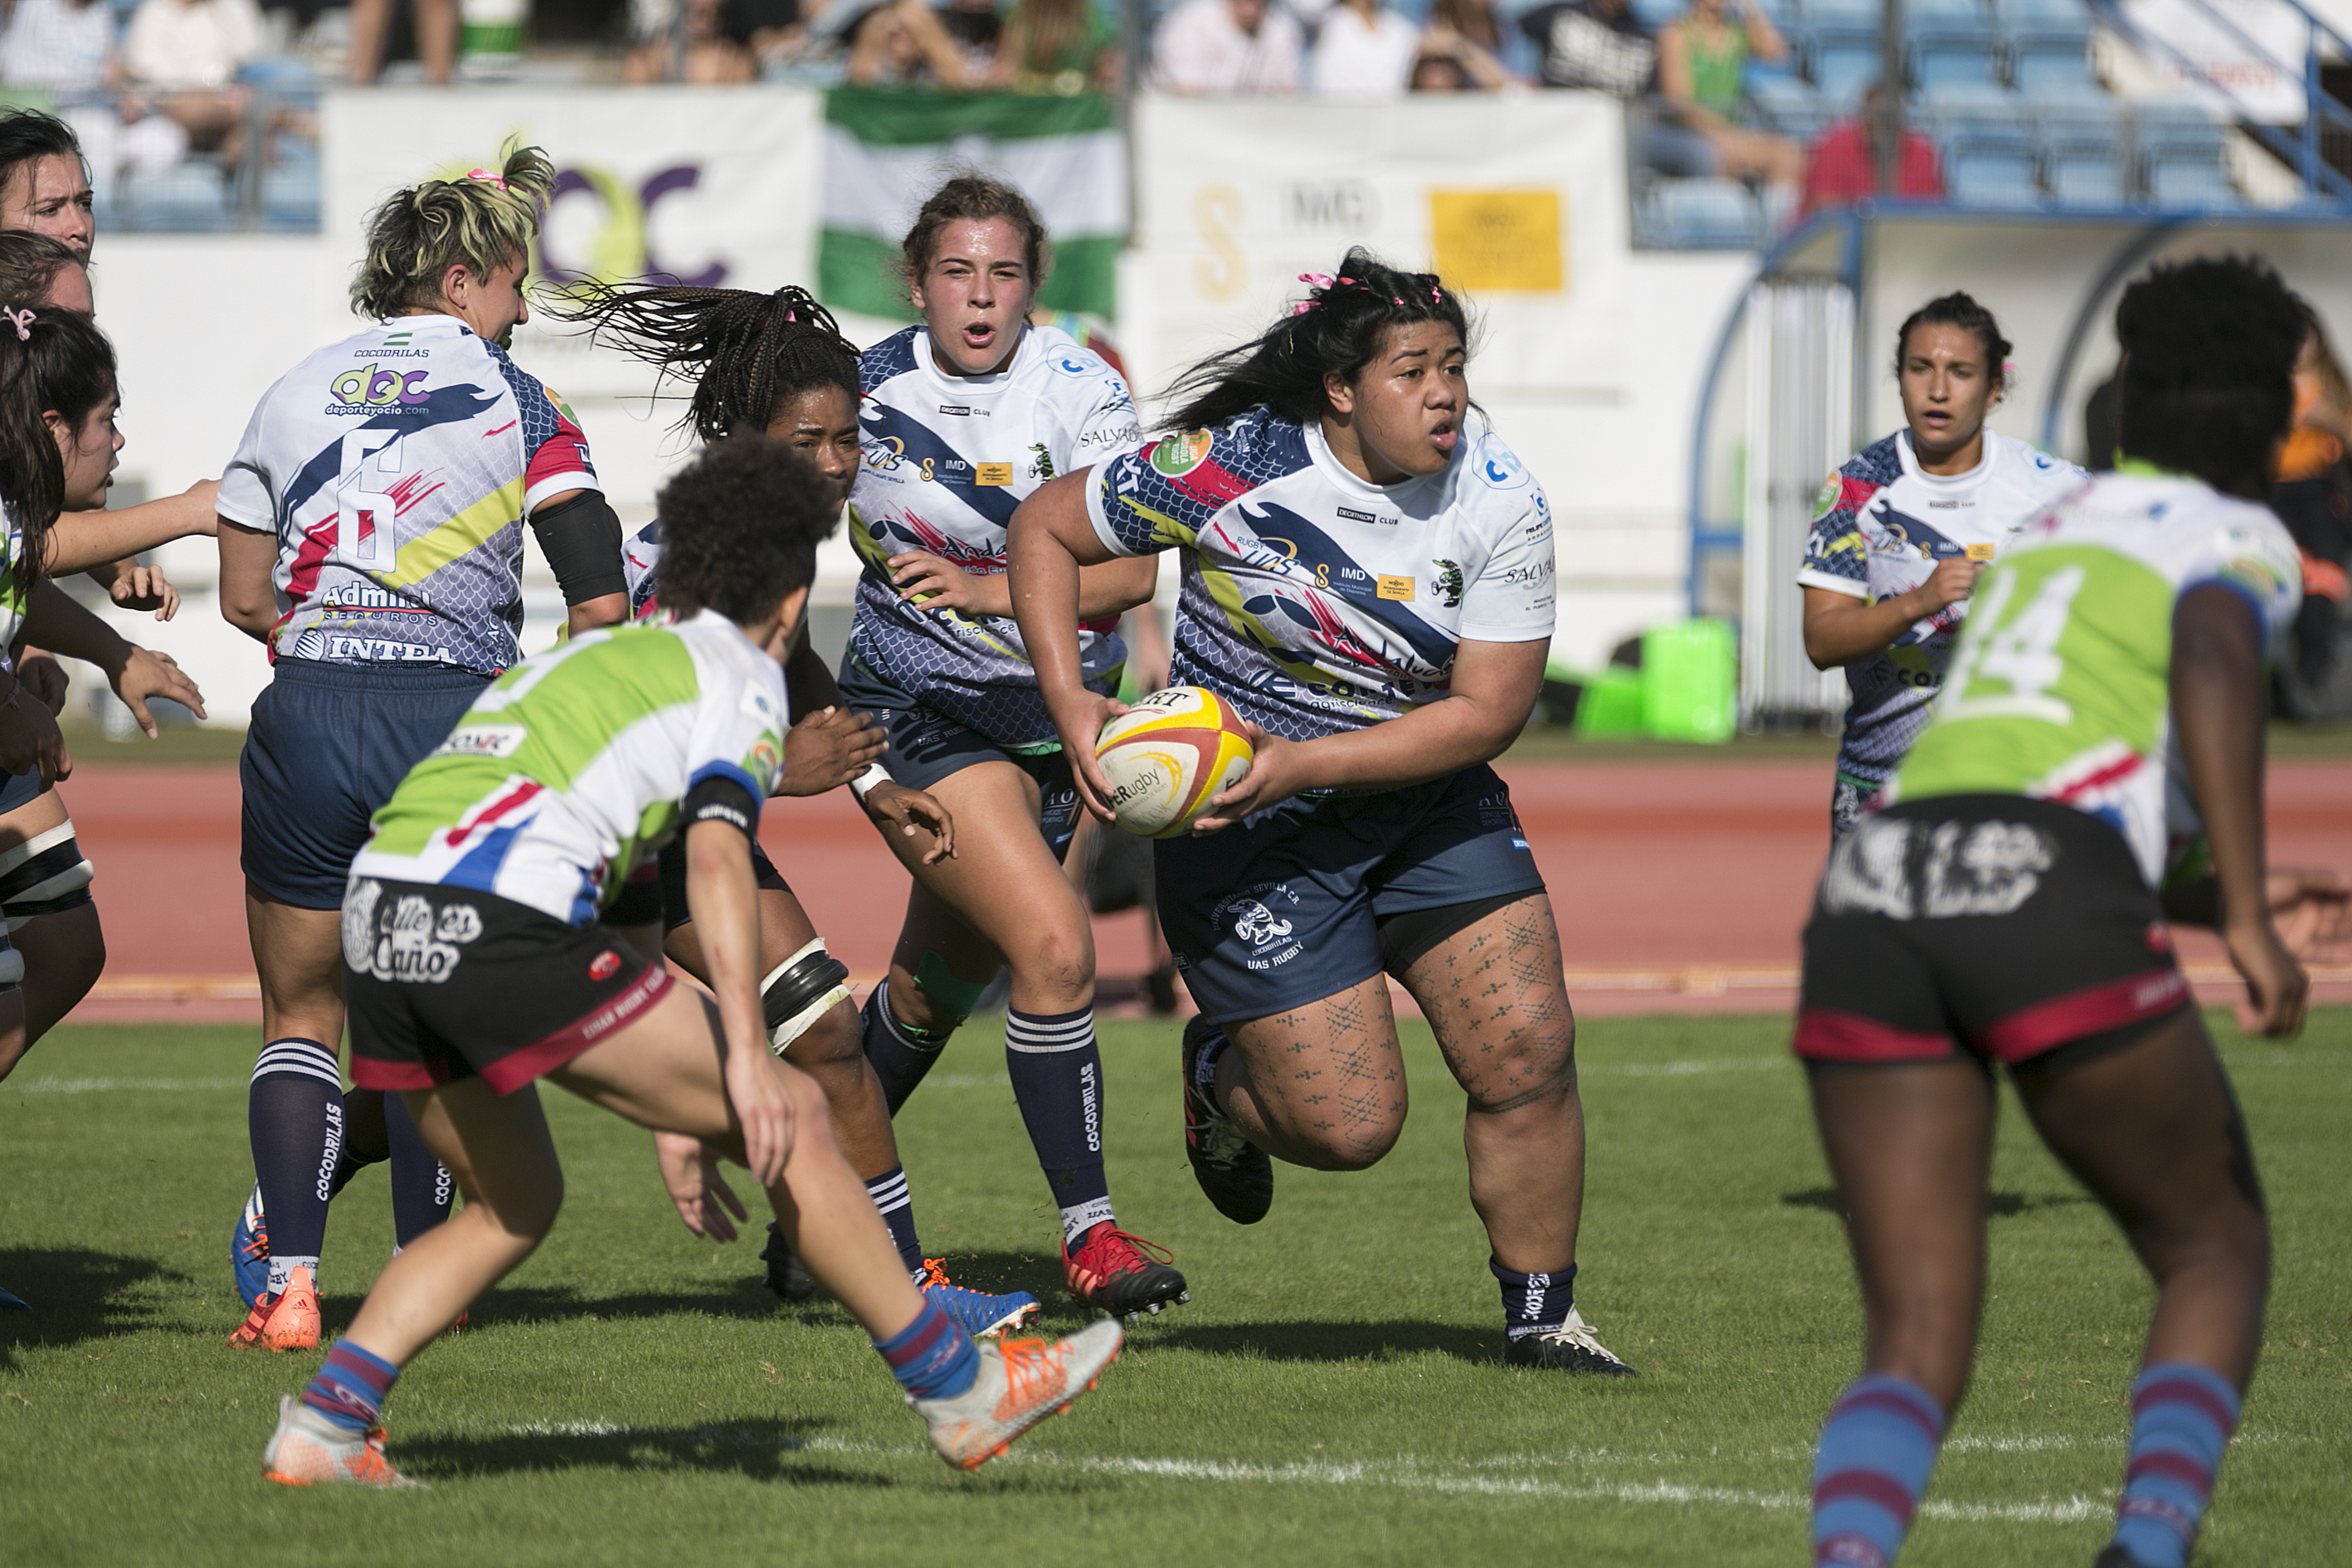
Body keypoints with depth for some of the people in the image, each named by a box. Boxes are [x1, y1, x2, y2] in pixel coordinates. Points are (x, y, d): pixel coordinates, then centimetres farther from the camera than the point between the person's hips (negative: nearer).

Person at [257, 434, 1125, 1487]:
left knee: (515, 1206, 25)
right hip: (498, 916, -8)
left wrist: (674, 1121, 39)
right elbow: (716, 856, -8)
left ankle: (324, 1422, 10)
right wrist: (743, 1056, -15)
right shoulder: (740, 678, 13)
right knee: (791, 1118, 3)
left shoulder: (590, 657, 35)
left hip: (379, 918, 8)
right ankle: (959, 1390, 5)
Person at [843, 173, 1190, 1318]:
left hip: (1051, 710, 3)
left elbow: (1128, 572, -16)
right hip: (918, 712, -3)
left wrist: (991, 589, -28)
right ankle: (1088, 1234, -15)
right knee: (1054, 944, -21)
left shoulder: (1078, 389, -9)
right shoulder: (869, 390, -6)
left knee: (937, 986, 15)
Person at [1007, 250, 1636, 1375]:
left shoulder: (1498, 502, -11)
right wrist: (1072, 709, -17)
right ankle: (1221, 1075, 27)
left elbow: (1488, 711, -14)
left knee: (1528, 1050, -11)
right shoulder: (1232, 469, -18)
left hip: (1428, 801, 3)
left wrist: (1304, 761, -24)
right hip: (1251, 832, -3)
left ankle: (1540, 1319, 8)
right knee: (1350, 1124, -9)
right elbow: (1044, 529, -6)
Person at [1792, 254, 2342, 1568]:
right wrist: (2246, 916, -17)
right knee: (2219, 1250, 17)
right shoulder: (2240, 544, 12)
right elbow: (2211, 663, -13)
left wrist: (2224, 900, 45)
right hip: (2052, 914, -5)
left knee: (1918, 1348, 2)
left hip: (1875, 899, 5)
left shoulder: (2051, 537, 34)